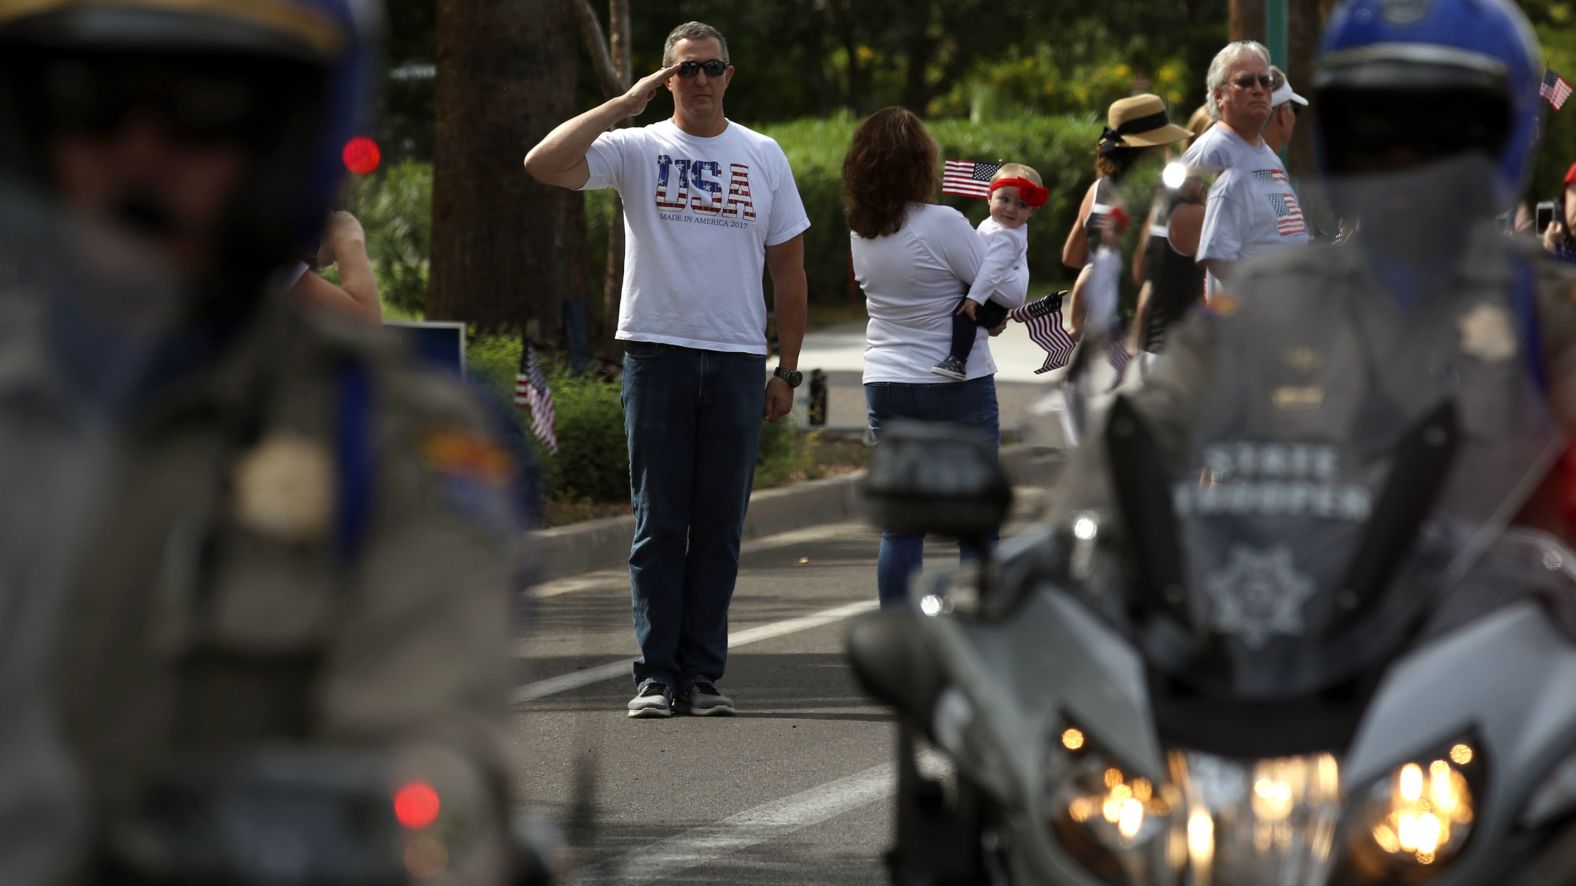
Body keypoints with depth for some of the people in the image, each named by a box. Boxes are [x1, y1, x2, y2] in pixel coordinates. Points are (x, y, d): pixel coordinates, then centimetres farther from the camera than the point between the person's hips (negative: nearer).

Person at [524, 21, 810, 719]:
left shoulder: (763, 157, 10)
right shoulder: (637, 150, 2)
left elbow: (788, 267, 13)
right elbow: (542, 164, -14)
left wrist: (788, 370, 7)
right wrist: (626, 103, -12)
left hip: (737, 361, 2)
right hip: (657, 353, -2)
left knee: (719, 530, 4)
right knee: (659, 527, -1)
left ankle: (703, 674, 9)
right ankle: (656, 676, 1)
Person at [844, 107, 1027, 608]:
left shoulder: (861, 232, 2)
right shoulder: (942, 225, -18)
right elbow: (1011, 293, -12)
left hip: (886, 388, 5)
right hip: (957, 386, -5)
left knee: (900, 525, 7)